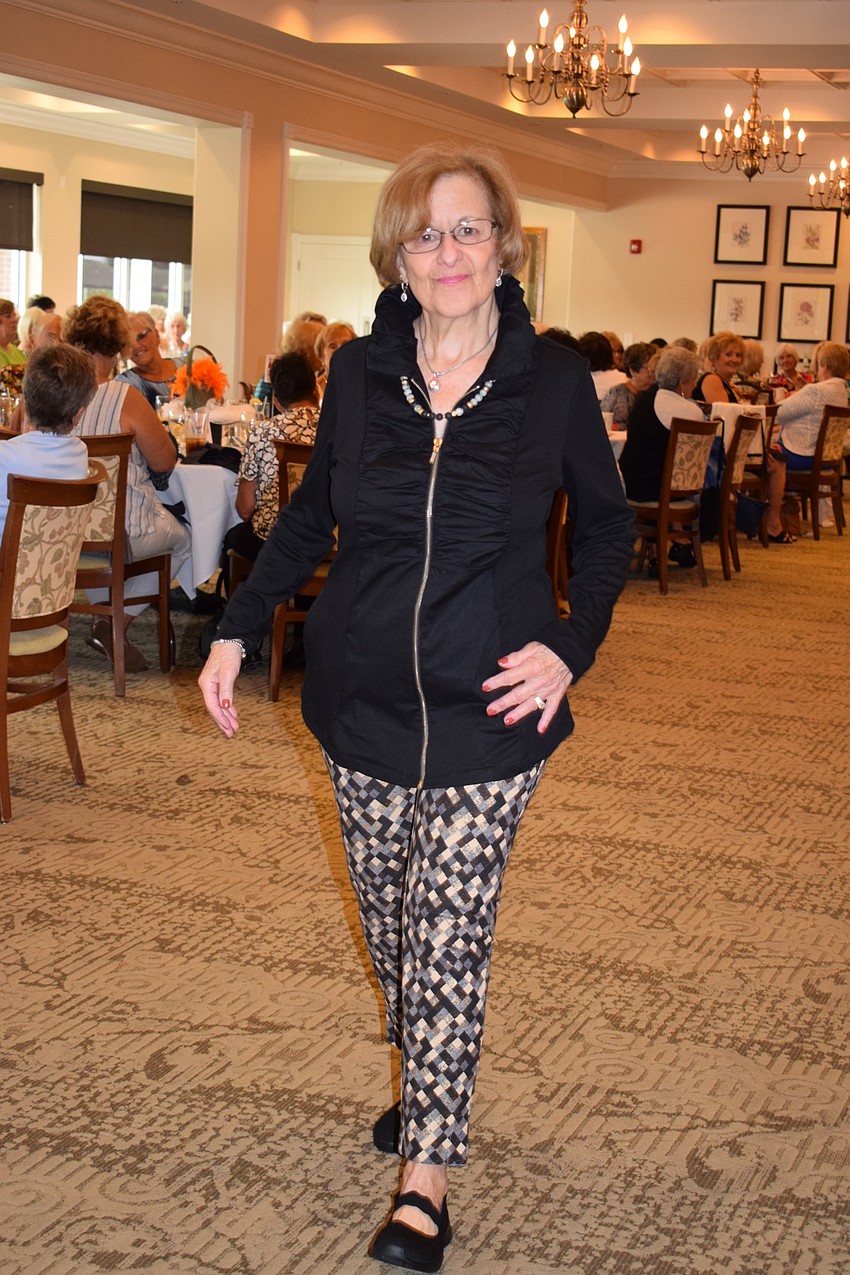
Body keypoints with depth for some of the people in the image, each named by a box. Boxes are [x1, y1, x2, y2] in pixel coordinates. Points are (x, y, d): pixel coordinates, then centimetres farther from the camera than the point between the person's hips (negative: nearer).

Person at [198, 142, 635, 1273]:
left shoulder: (554, 378, -5)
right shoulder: (358, 372, 0)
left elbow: (607, 524, 6)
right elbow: (311, 516, 13)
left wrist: (572, 644, -8)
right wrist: (239, 629, 5)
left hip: (487, 713, -3)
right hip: (365, 705, 3)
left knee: (450, 938, -3)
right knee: (391, 926, 14)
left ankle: (427, 1174, 6)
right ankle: (428, 1087, 36)